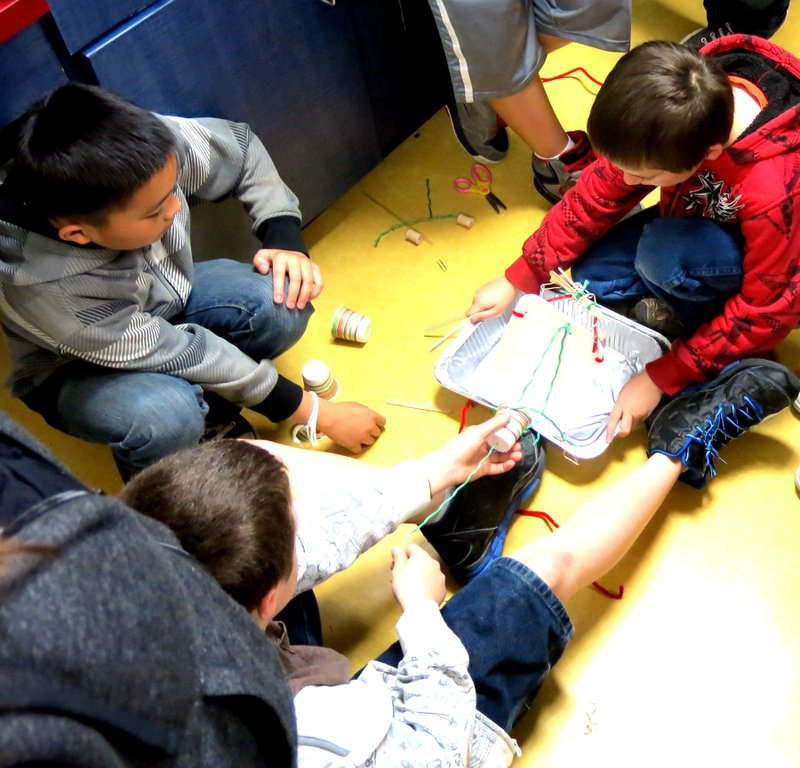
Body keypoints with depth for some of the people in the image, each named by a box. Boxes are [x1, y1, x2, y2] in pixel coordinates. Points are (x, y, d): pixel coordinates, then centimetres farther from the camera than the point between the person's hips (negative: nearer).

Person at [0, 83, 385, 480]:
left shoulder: (152, 147, -29)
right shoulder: (34, 285, -38)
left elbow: (239, 146, -6)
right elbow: (173, 353, -32)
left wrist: (285, 238, -21)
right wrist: (317, 414, -24)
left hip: (166, 295, 5)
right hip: (81, 371, -4)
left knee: (281, 303, -24)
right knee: (166, 419, -36)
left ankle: (207, 409, 2)